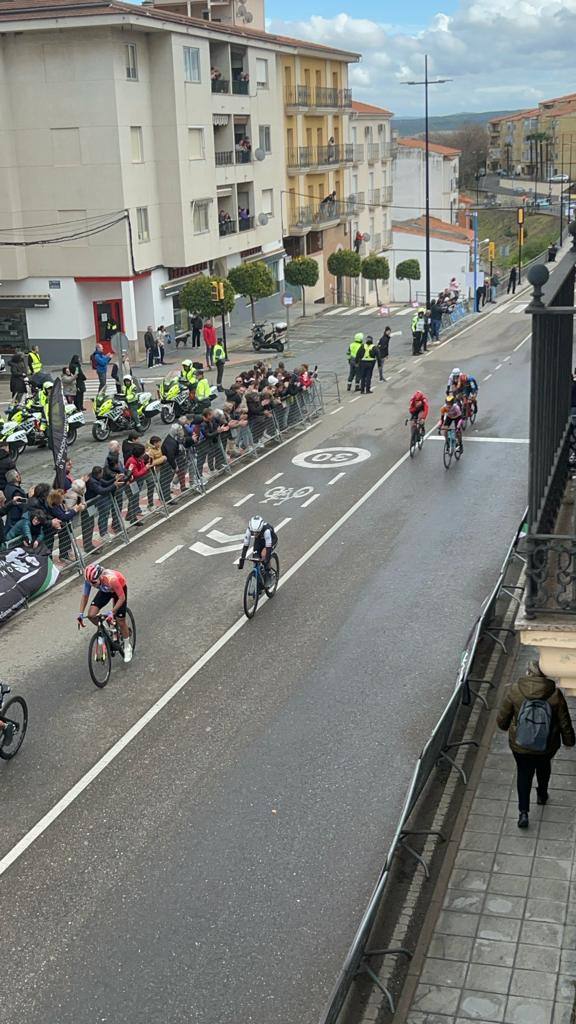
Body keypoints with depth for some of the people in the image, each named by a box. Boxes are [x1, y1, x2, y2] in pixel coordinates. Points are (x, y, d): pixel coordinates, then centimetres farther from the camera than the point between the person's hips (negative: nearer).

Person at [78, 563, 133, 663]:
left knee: (121, 621, -1)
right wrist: (81, 614, -21)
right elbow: (85, 595, -15)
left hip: (120, 588, -4)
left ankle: (127, 647, 22)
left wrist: (112, 612, -37)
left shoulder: (111, 579, -44)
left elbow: (122, 597, -31)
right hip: (105, 590, 4)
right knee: (91, 615, -13)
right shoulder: (89, 579, -31)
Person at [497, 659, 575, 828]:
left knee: (524, 773, 20)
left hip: (520, 745, -1)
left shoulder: (514, 690, -22)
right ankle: (542, 795, 53)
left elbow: (502, 718, -9)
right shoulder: (555, 695, -22)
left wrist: (504, 727, 14)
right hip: (547, 746, 1)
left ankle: (523, 812, 13)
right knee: (544, 767, 31)